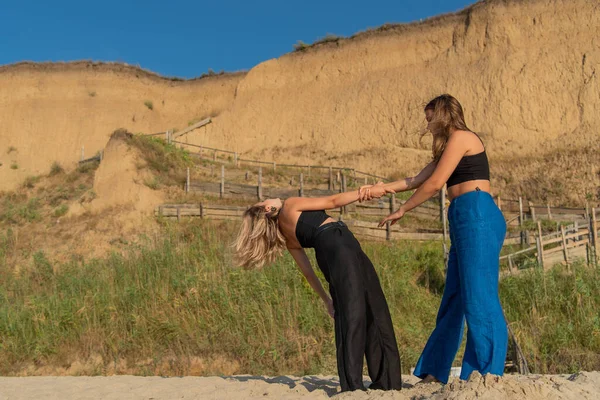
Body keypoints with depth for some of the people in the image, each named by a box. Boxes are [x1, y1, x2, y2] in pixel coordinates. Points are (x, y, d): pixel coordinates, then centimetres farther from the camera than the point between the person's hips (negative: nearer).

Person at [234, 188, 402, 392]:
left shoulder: (288, 238, 23)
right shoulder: (290, 206, 5)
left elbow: (307, 270, 22)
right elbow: (333, 201, 6)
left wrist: (326, 299, 27)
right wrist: (369, 192, 12)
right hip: (341, 247, -7)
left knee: (373, 312, 11)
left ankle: (385, 381, 12)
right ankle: (353, 384, -13)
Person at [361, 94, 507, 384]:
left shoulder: (461, 137, -1)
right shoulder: (449, 148, 27)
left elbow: (434, 184, -6)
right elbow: (418, 179, 25)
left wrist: (402, 211, 3)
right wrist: (379, 188, 20)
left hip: (477, 217, -9)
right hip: (466, 222, 9)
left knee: (479, 296, -11)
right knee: (453, 300, 9)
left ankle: (488, 372, -8)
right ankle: (434, 371, 14)